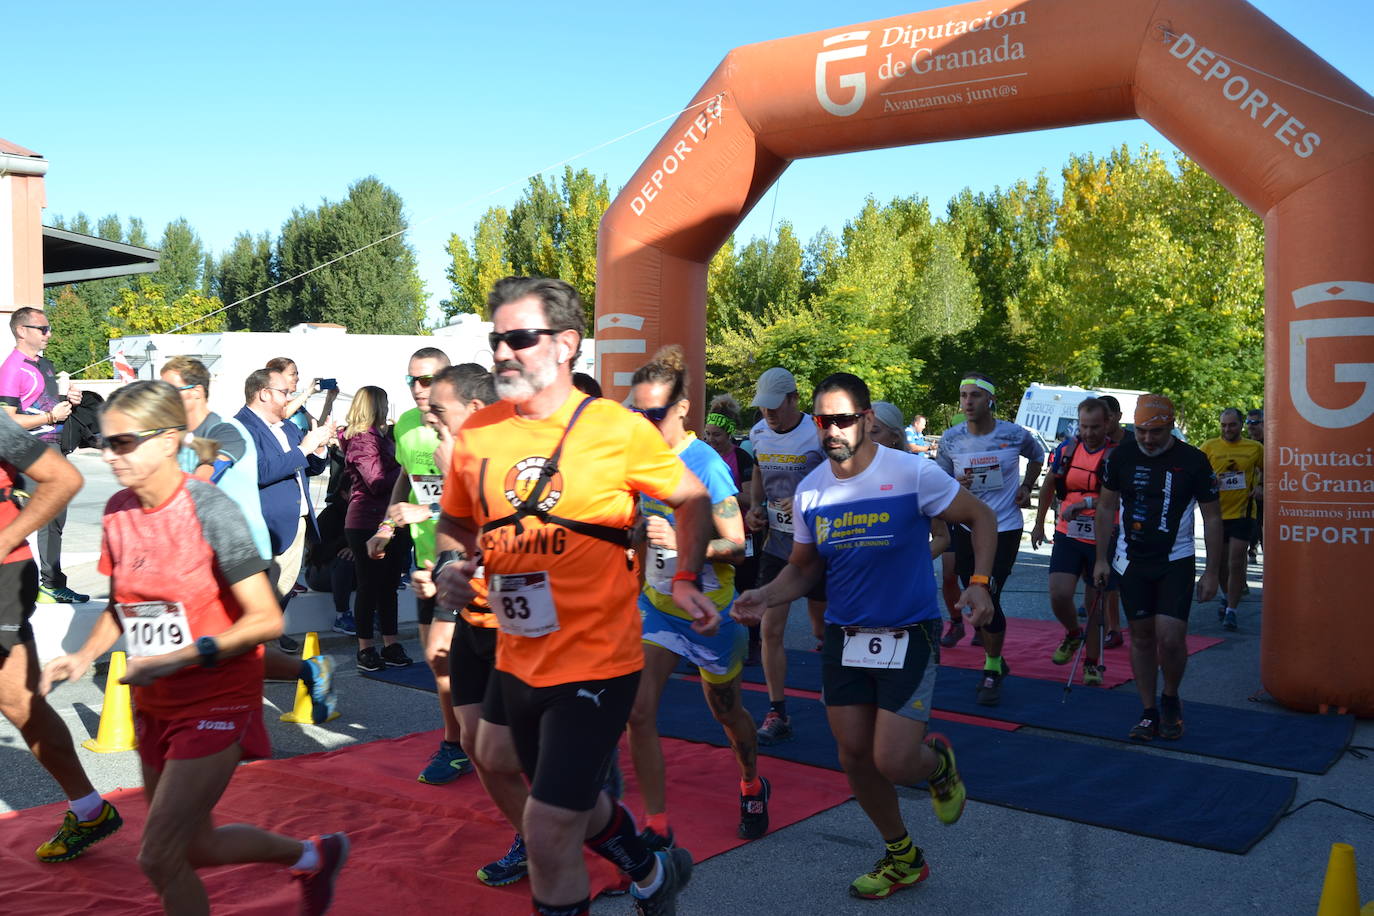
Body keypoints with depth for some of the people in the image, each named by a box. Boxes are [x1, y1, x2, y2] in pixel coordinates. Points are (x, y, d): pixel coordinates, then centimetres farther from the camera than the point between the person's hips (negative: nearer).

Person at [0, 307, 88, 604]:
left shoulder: (45, 364, 15)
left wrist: (67, 399, 9)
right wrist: (51, 416, -18)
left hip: (53, 448, 9)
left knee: (55, 521, 14)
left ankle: (53, 584, 24)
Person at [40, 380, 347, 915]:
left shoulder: (210, 510, -19)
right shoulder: (118, 510, 0)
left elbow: (266, 619, -21)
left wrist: (178, 658, -27)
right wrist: (84, 656, -2)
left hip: (216, 703, -7)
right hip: (155, 705, 7)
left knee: (158, 856, -8)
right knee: (196, 848, 18)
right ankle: (310, 856, 40)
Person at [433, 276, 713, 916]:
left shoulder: (619, 430, -11)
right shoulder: (476, 434, 0)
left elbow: (692, 500, 4)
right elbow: (455, 524, 16)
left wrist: (685, 580, -6)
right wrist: (448, 567, -4)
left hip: (595, 663, -6)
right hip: (515, 660, 6)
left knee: (547, 833, -7)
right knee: (568, 801, 25)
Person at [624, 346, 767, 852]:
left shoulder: (707, 466, -22)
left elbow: (737, 546, -22)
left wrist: (681, 543, -37)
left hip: (708, 610, -5)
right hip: (655, 603, 5)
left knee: (725, 710, 16)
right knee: (638, 712, -9)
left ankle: (752, 787, 46)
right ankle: (656, 826, 4)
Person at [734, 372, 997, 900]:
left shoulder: (913, 474, -13)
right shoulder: (809, 490, 0)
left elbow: (981, 519, -1)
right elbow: (802, 568, 12)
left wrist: (979, 583, -16)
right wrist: (765, 597, -8)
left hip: (908, 635, -5)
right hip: (844, 637, 5)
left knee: (893, 763, -12)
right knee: (855, 758, 9)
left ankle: (938, 762, 27)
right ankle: (903, 857, 33)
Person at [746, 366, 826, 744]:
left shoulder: (819, 435, -16)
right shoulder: (758, 433, 2)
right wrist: (755, 508, 4)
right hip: (776, 543, 5)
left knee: (823, 630, 9)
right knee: (770, 629, -1)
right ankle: (777, 714, 8)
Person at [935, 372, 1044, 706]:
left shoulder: (1015, 435, -8)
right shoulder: (951, 439, -4)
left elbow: (1037, 456, 15)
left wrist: (1026, 487, 2)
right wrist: (954, 485, -17)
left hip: (1004, 528, -3)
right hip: (964, 528, 3)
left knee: (989, 599, -11)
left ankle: (992, 671, 5)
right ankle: (995, 662, 30)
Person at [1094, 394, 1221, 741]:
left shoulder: (1194, 461, -7)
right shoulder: (1121, 456, -1)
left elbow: (1212, 518, 0)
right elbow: (1106, 507, 9)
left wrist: (1211, 572, -3)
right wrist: (1102, 558, 6)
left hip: (1176, 562, -2)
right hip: (1131, 560, 2)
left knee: (1170, 637, -12)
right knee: (1141, 636, 5)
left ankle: (1171, 699, 15)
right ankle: (1149, 713, 17)